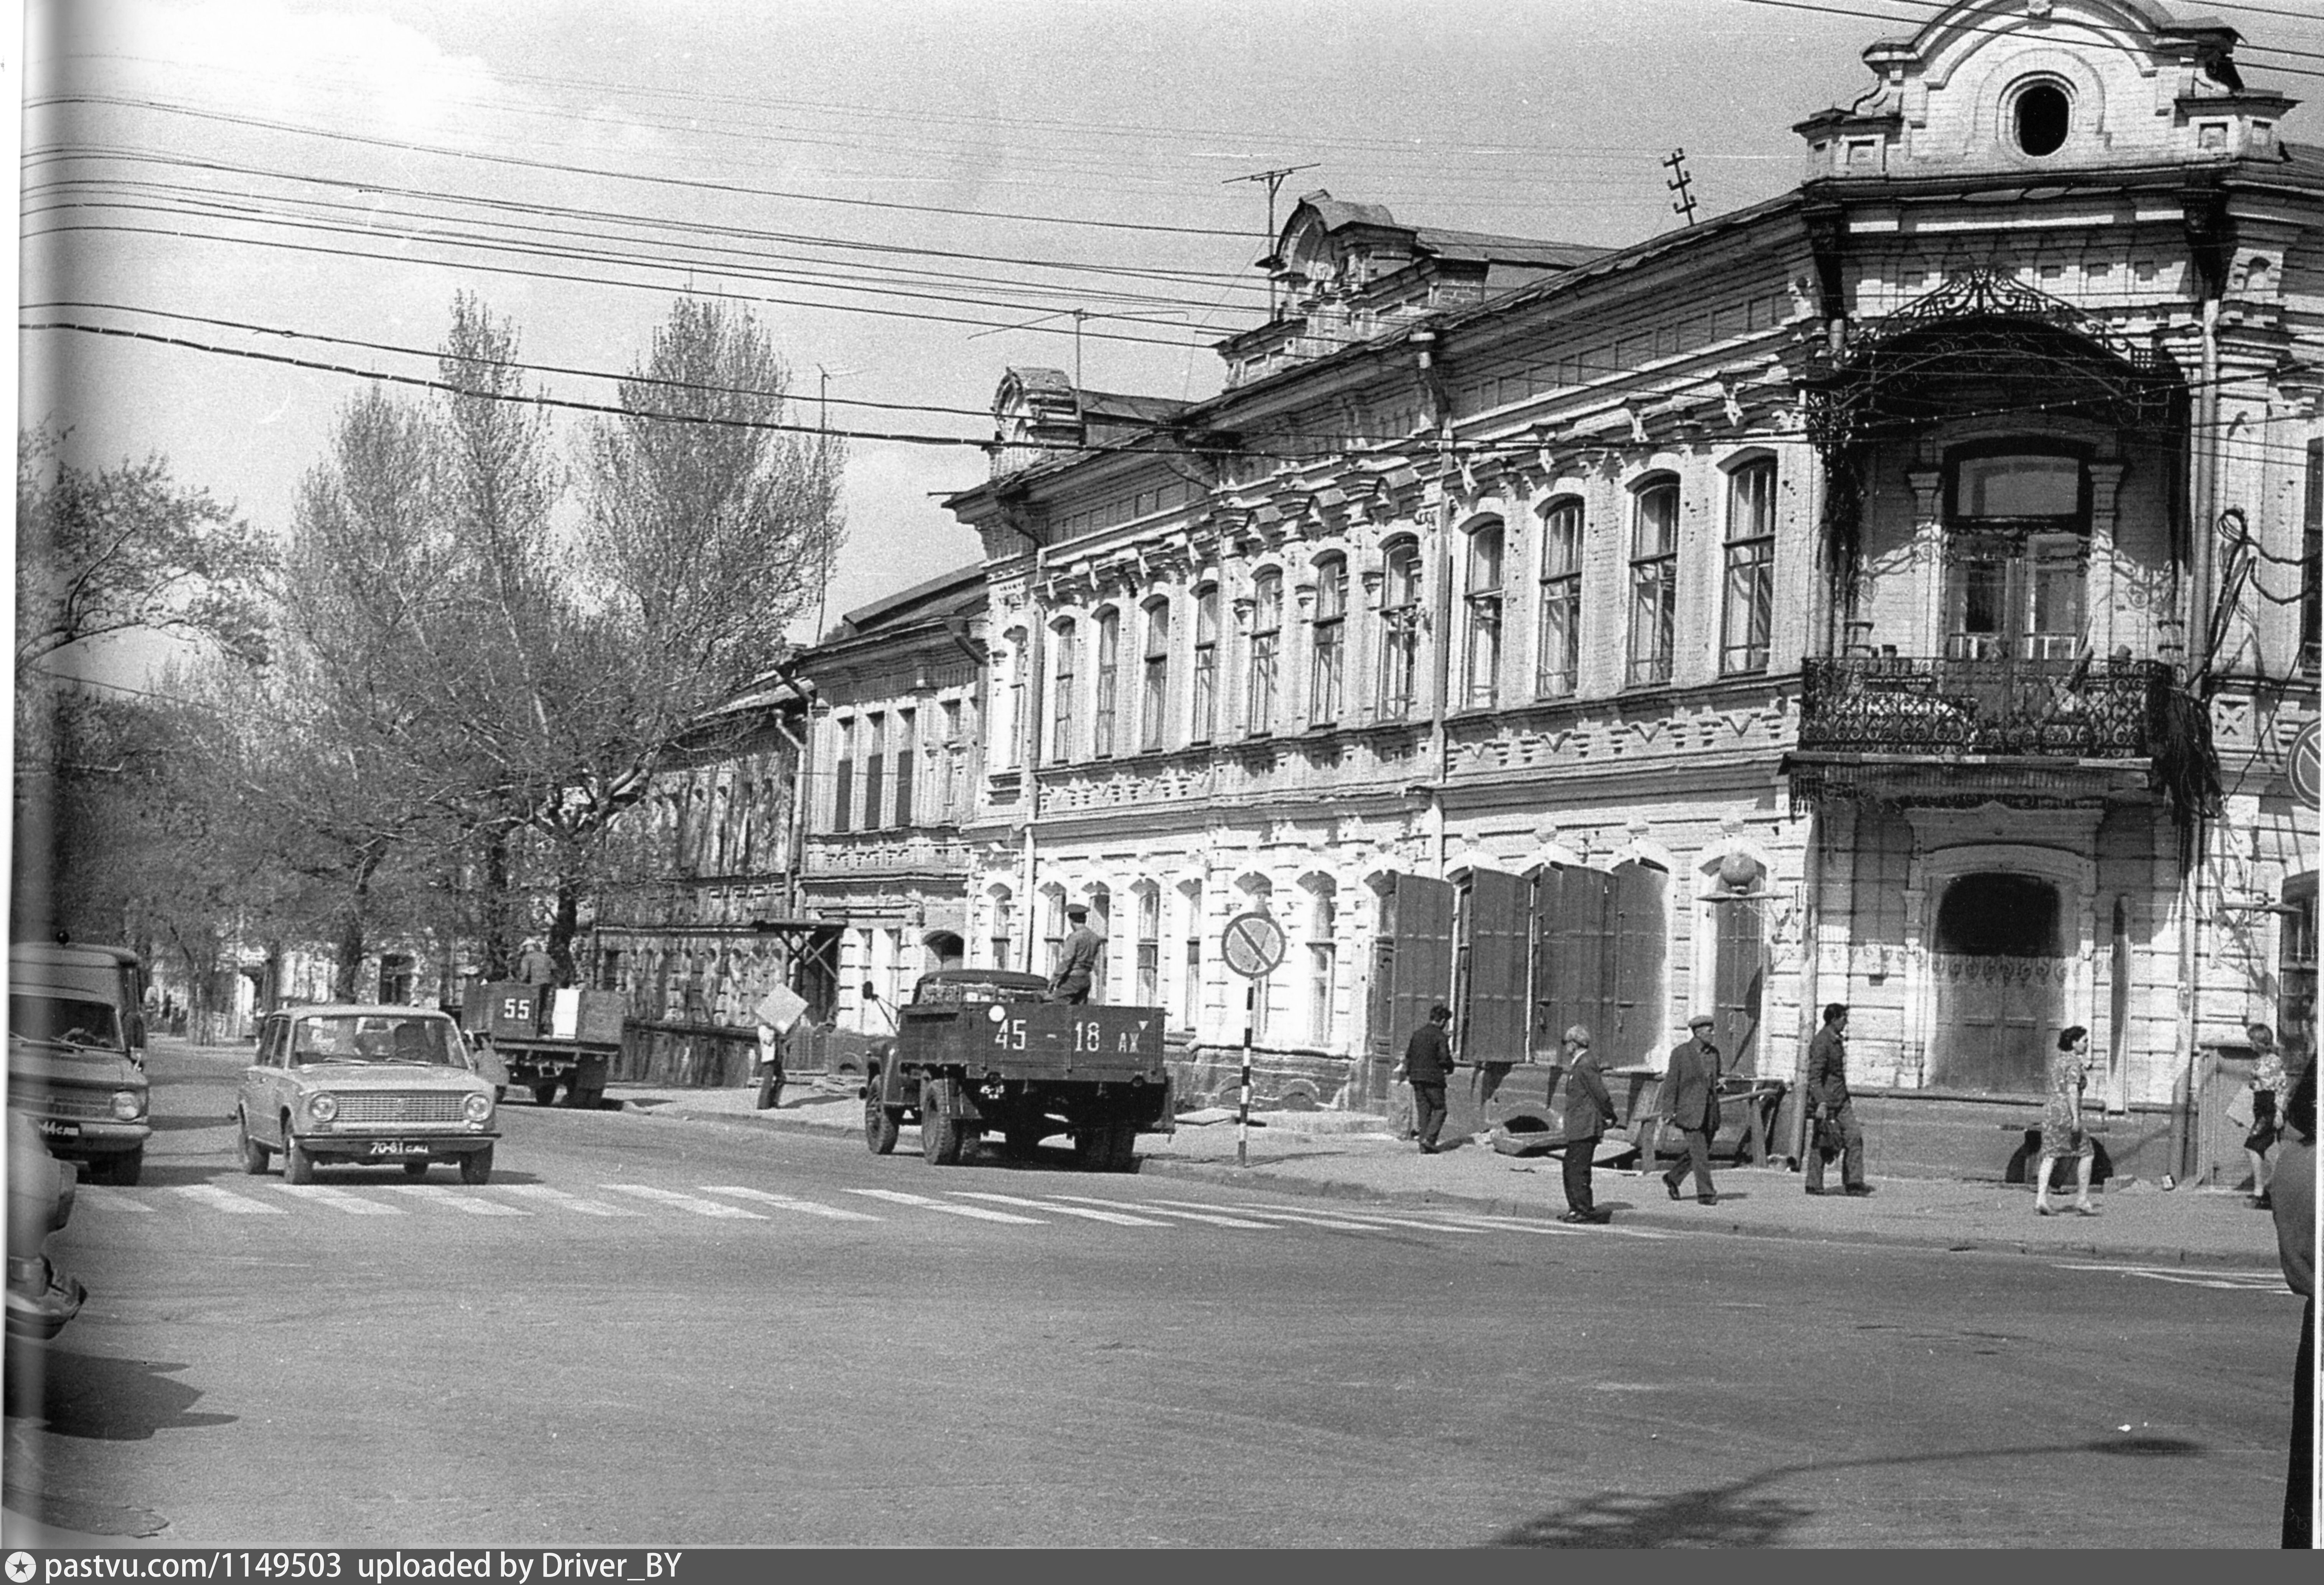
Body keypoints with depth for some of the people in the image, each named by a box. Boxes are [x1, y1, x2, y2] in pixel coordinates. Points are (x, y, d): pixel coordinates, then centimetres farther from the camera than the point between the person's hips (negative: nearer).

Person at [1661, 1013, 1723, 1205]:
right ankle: (1705, 1193, -5)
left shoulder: (1714, 1053, 10)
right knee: (1699, 1153, -8)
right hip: (1690, 1112, -6)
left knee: (1702, 1151, 11)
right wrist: (1669, 1111, -9)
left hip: (1709, 1113, 6)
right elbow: (1671, 1083, -5)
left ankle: (1673, 1178, 28)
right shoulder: (1680, 1052, -6)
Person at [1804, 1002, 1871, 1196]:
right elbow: (1814, 1076, -21)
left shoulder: (1837, 1040, 14)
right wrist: (1821, 1103, -29)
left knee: (1854, 1136, -1)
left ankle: (1854, 1182, -2)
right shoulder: (1821, 1043, -16)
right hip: (1825, 1101, -9)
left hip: (1841, 1099, 9)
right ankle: (1814, 1185, 7)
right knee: (1820, 1143, -1)